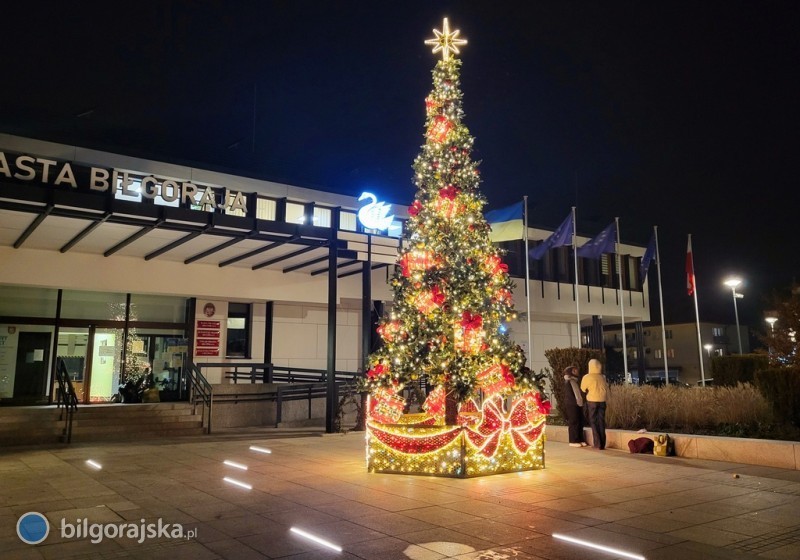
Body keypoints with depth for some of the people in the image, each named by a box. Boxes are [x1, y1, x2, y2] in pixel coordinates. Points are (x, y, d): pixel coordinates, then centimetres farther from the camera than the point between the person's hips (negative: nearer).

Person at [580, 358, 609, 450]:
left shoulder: (587, 377, -6)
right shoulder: (603, 377, 3)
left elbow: (583, 390, 2)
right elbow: (607, 390, 7)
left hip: (592, 401, -3)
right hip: (602, 401, 3)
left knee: (594, 422, 5)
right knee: (601, 422, 9)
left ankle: (597, 444, -1)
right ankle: (602, 444, 10)